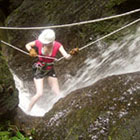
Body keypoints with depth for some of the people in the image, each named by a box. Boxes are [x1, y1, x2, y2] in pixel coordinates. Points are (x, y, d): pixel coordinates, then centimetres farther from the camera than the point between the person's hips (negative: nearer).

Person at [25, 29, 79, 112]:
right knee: (39, 94, -12)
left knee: (58, 94, 4)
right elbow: (27, 45, -3)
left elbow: (67, 57, -32)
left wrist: (71, 54, -55)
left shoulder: (57, 45, -21)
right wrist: (31, 50, -24)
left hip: (50, 70, 2)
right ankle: (28, 111, 8)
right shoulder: (39, 42, -21)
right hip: (39, 70, -2)